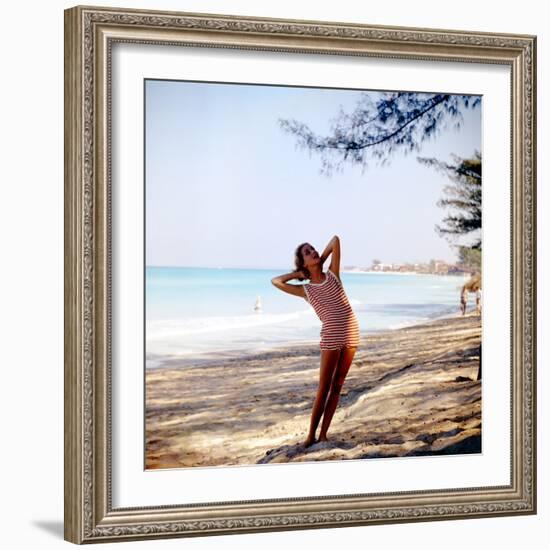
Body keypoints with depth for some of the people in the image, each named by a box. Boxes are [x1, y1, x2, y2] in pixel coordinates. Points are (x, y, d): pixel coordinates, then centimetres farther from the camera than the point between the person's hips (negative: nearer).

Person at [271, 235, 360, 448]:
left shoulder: (332, 274, 10)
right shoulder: (306, 290, 6)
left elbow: (335, 240, 7)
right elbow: (276, 281, 7)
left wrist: (322, 259, 17)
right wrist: (298, 274, 12)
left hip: (351, 334, 3)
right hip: (331, 337, -2)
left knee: (337, 386, 5)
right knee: (323, 388, -1)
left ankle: (323, 434, 11)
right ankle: (311, 435, 5)